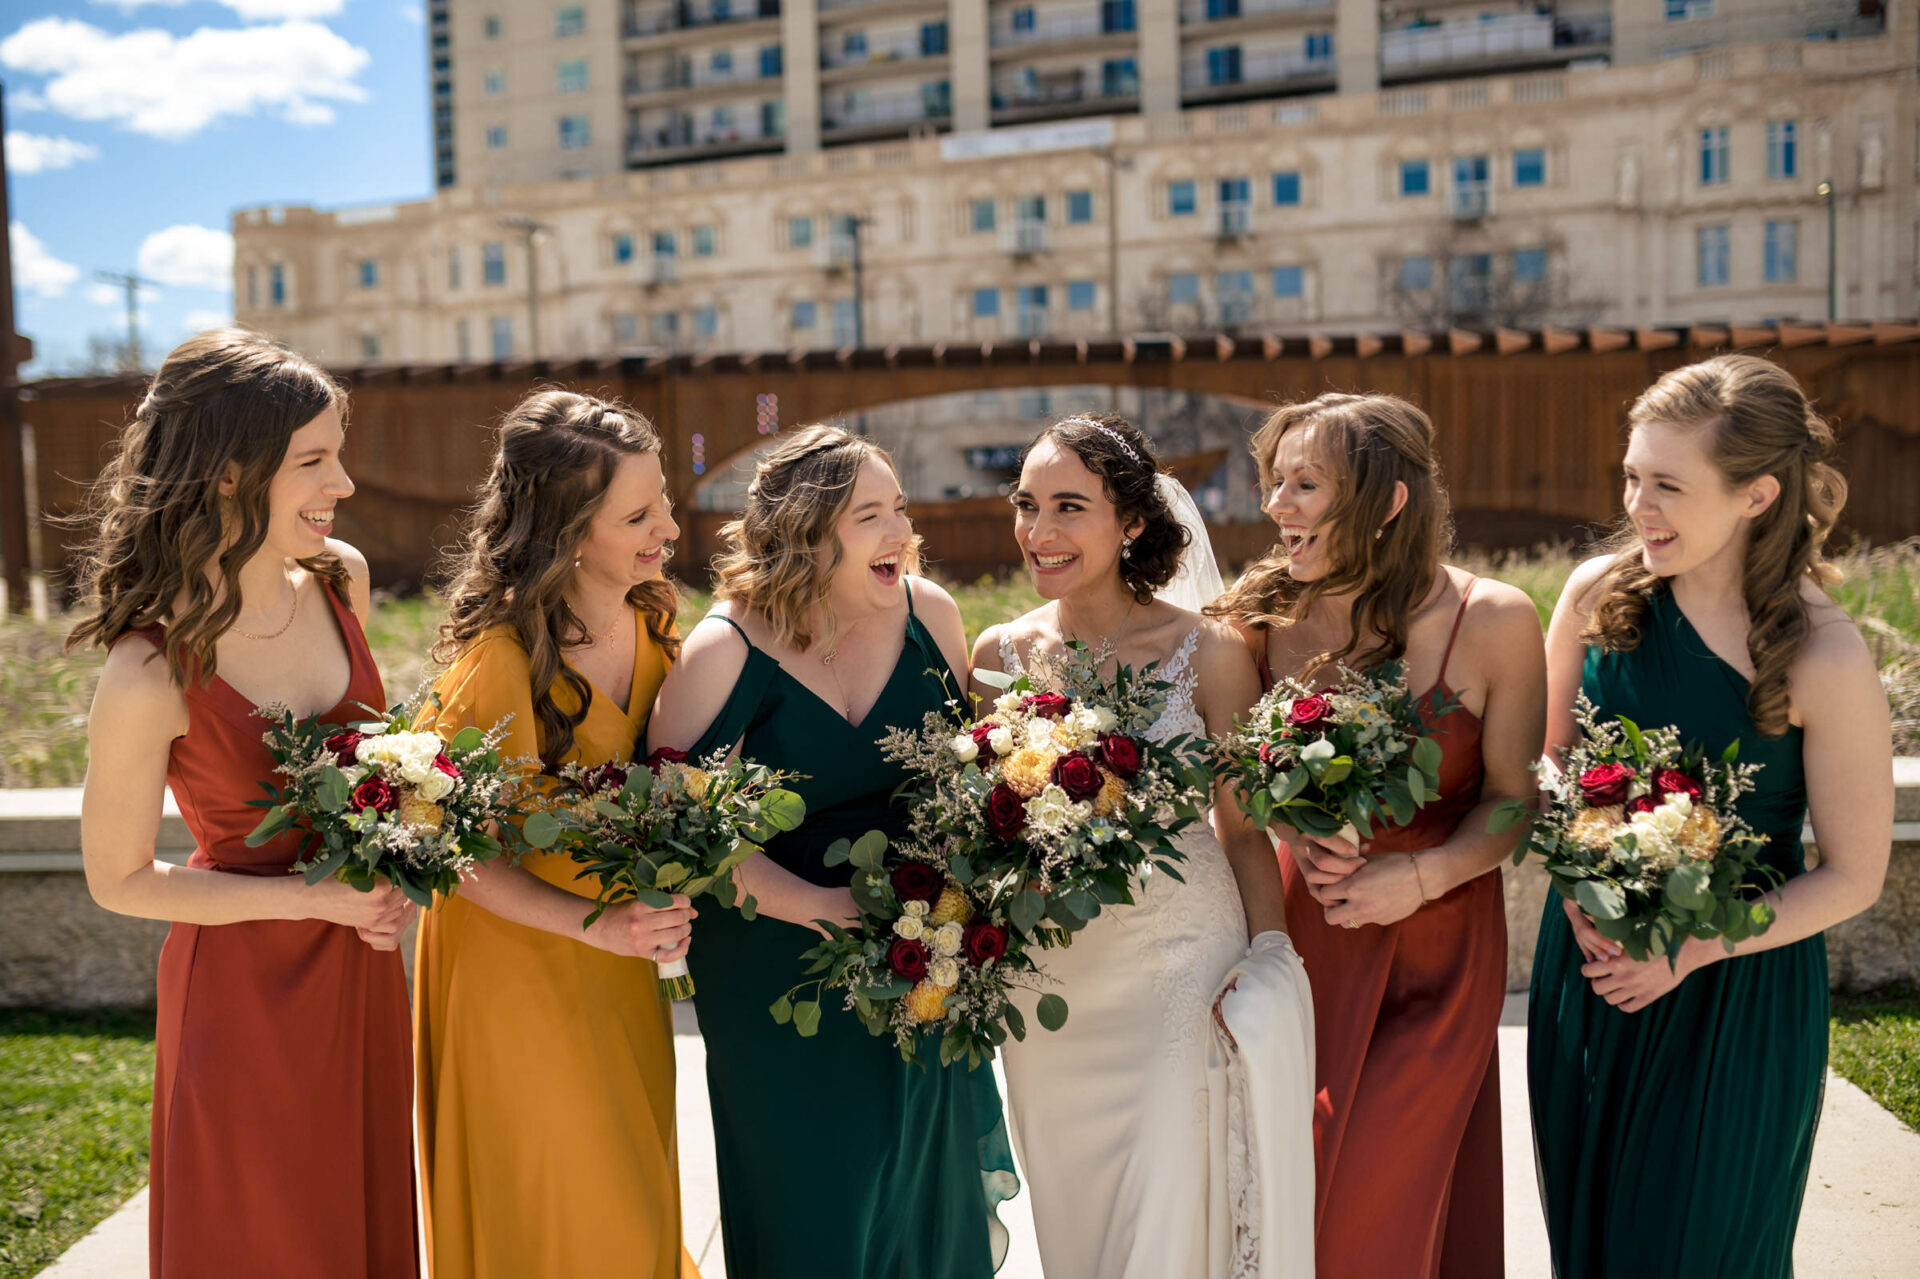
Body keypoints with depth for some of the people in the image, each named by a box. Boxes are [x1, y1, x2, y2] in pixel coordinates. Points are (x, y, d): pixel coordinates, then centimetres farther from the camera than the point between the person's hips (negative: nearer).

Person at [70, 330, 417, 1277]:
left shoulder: (340, 578, -9)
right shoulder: (150, 675, -26)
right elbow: (120, 881, -13)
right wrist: (316, 897, -19)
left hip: (358, 966, 6)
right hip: (244, 987, -5)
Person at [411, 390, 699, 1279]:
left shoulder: (650, 622, -3)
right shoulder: (504, 659, -25)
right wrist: (598, 927, -27)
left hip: (618, 957, 7)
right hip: (518, 957, -6)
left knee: (636, 1198, 20)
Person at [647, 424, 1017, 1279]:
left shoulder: (928, 612, -5)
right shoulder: (724, 652, -17)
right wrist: (821, 905, -21)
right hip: (775, 970, -4)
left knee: (925, 1182, 19)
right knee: (812, 1210, 10)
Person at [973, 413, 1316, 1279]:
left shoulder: (1206, 653, -9)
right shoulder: (999, 655, -1)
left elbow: (1245, 830, -2)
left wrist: (1269, 973, -9)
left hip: (1182, 972, -3)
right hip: (1046, 979, 3)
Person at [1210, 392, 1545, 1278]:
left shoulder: (1494, 621, -13)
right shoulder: (1269, 615, -7)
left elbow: (1514, 799, -5)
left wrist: (1423, 876, -19)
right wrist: (1295, 835, -13)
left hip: (1439, 935, -2)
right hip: (1307, 928, 2)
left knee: (1376, 1202, 4)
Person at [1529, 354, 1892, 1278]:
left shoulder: (1822, 658, -18)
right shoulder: (1599, 594, -7)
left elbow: (1854, 876, -10)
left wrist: (1689, 950, -19)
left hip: (1736, 996, -3)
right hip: (1588, 968, 4)